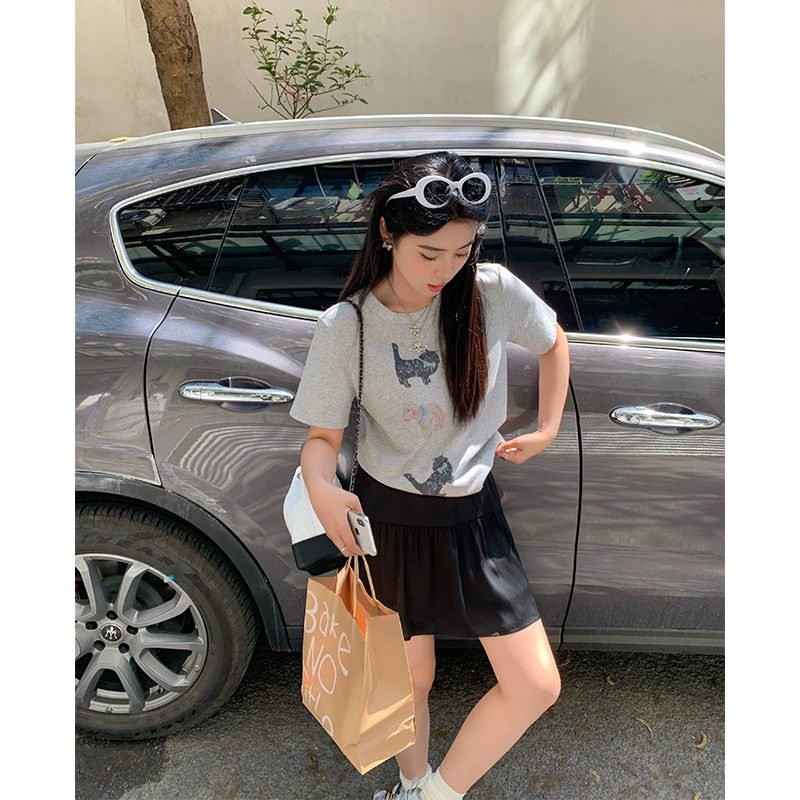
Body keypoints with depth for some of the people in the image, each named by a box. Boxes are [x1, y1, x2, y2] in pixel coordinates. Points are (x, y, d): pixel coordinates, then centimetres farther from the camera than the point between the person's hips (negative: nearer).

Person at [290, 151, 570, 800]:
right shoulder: (345, 326, -14)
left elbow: (553, 342, 9)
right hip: (388, 521, -2)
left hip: (473, 515, 3)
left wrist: (547, 431, 7)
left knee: (537, 685, 3)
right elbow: (324, 434, -9)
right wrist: (320, 488, -30)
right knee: (410, 676, 16)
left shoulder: (495, 293, -11)